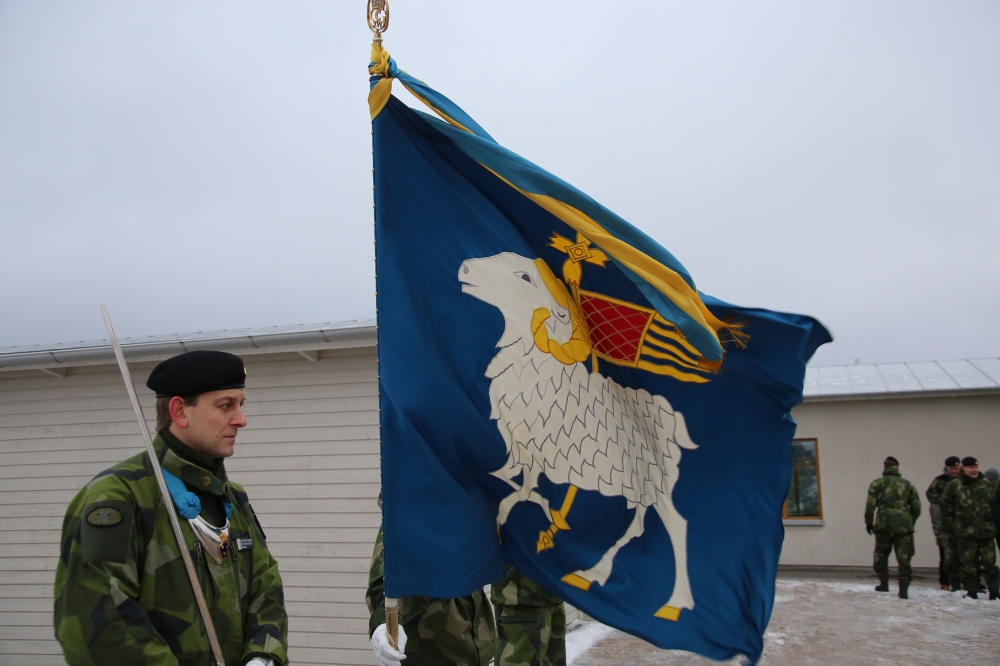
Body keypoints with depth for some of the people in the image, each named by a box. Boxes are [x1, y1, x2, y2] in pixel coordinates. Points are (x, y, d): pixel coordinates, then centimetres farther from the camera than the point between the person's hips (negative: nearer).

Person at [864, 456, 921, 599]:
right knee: (904, 557, 2)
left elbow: (870, 504, -3)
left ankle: (883, 583, 18)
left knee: (881, 554, 16)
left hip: (884, 523, -1)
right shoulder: (908, 484, 13)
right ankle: (903, 588, -4)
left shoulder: (878, 483, 4)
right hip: (904, 525, 2)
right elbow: (916, 507, 11)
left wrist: (868, 522, 5)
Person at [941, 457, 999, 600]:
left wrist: (988, 517, 12)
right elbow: (946, 504, 6)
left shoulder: (986, 483, 5)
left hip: (986, 530, 2)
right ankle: (971, 591, 10)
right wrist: (956, 520, 8)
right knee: (969, 563, 2)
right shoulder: (955, 485, -3)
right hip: (966, 531, -1)